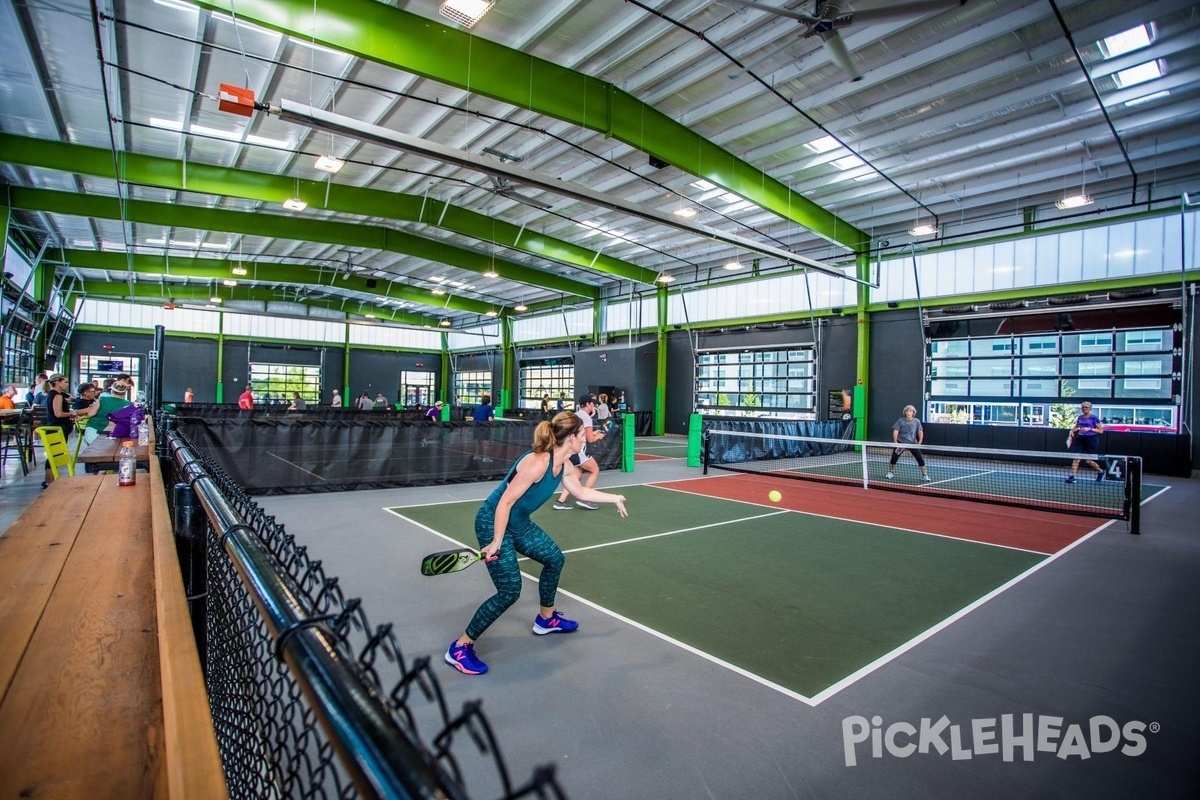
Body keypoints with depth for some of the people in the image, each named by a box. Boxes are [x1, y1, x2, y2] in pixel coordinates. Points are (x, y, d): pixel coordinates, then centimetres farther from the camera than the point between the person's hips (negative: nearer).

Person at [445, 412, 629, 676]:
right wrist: (496, 542, -23)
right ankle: (460, 648, 4)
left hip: (519, 524, 10)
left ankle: (546, 619, 41)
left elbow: (581, 492, 20)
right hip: (493, 523, -10)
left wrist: (614, 498, 24)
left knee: (555, 559, 19)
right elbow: (505, 502, -27)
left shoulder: (563, 465, -1)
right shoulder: (538, 462, -29)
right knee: (510, 591, -12)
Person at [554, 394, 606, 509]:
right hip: (577, 450, -9)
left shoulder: (576, 415, 18)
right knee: (595, 470, 6)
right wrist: (598, 436, 10)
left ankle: (560, 502, 9)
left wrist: (592, 433, 23)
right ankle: (583, 499, 4)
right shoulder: (586, 417, -9)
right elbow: (590, 439, -10)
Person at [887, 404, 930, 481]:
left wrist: (920, 441, -16)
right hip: (901, 443, -1)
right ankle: (890, 473, 19)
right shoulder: (900, 421, -5)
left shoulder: (917, 421, -1)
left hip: (913, 443, 1)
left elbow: (920, 432, 1)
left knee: (920, 459, -5)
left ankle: (924, 475, 6)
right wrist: (895, 441, -20)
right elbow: (895, 431, -8)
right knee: (894, 458, 1)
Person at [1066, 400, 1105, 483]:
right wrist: (1072, 431, 7)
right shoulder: (1079, 417, 8)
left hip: (1091, 440, -4)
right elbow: (1076, 426, 27)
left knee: (1089, 461, 1)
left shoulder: (1094, 418, -6)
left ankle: (1101, 472, 30)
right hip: (1080, 439, 4)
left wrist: (1090, 428, -19)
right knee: (1076, 458, -6)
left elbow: (1101, 430, -6)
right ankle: (1072, 476, -6)